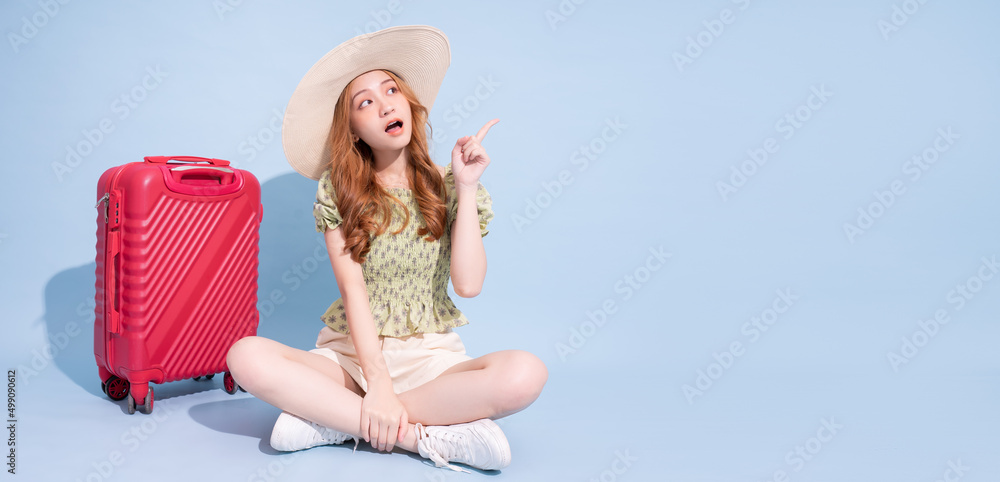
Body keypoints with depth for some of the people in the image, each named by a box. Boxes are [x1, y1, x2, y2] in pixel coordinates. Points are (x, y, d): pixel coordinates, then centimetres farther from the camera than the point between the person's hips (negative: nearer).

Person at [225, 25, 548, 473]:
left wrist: (467, 187, -12)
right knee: (247, 357, -29)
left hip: (431, 356, 1)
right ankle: (430, 436, -27)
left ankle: (337, 420, -22)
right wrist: (378, 384, -21)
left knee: (526, 373, -31)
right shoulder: (338, 191, 1)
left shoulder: (446, 186, 3)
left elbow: (468, 284, -10)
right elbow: (354, 290, -9)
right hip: (351, 352, 0)